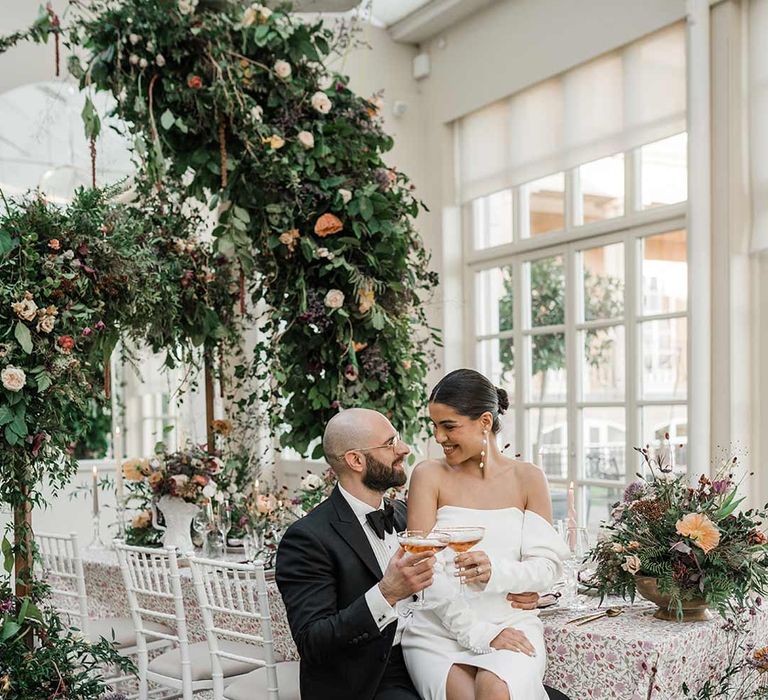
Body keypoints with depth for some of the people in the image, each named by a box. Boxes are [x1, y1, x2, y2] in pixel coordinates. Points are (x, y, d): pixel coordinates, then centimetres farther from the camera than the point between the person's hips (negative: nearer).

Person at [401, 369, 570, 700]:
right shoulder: (429, 475, 1)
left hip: (511, 622, 1)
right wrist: (477, 633, -14)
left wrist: (496, 571, -20)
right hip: (440, 630, -1)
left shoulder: (528, 478, 5)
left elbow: (548, 566, 1)